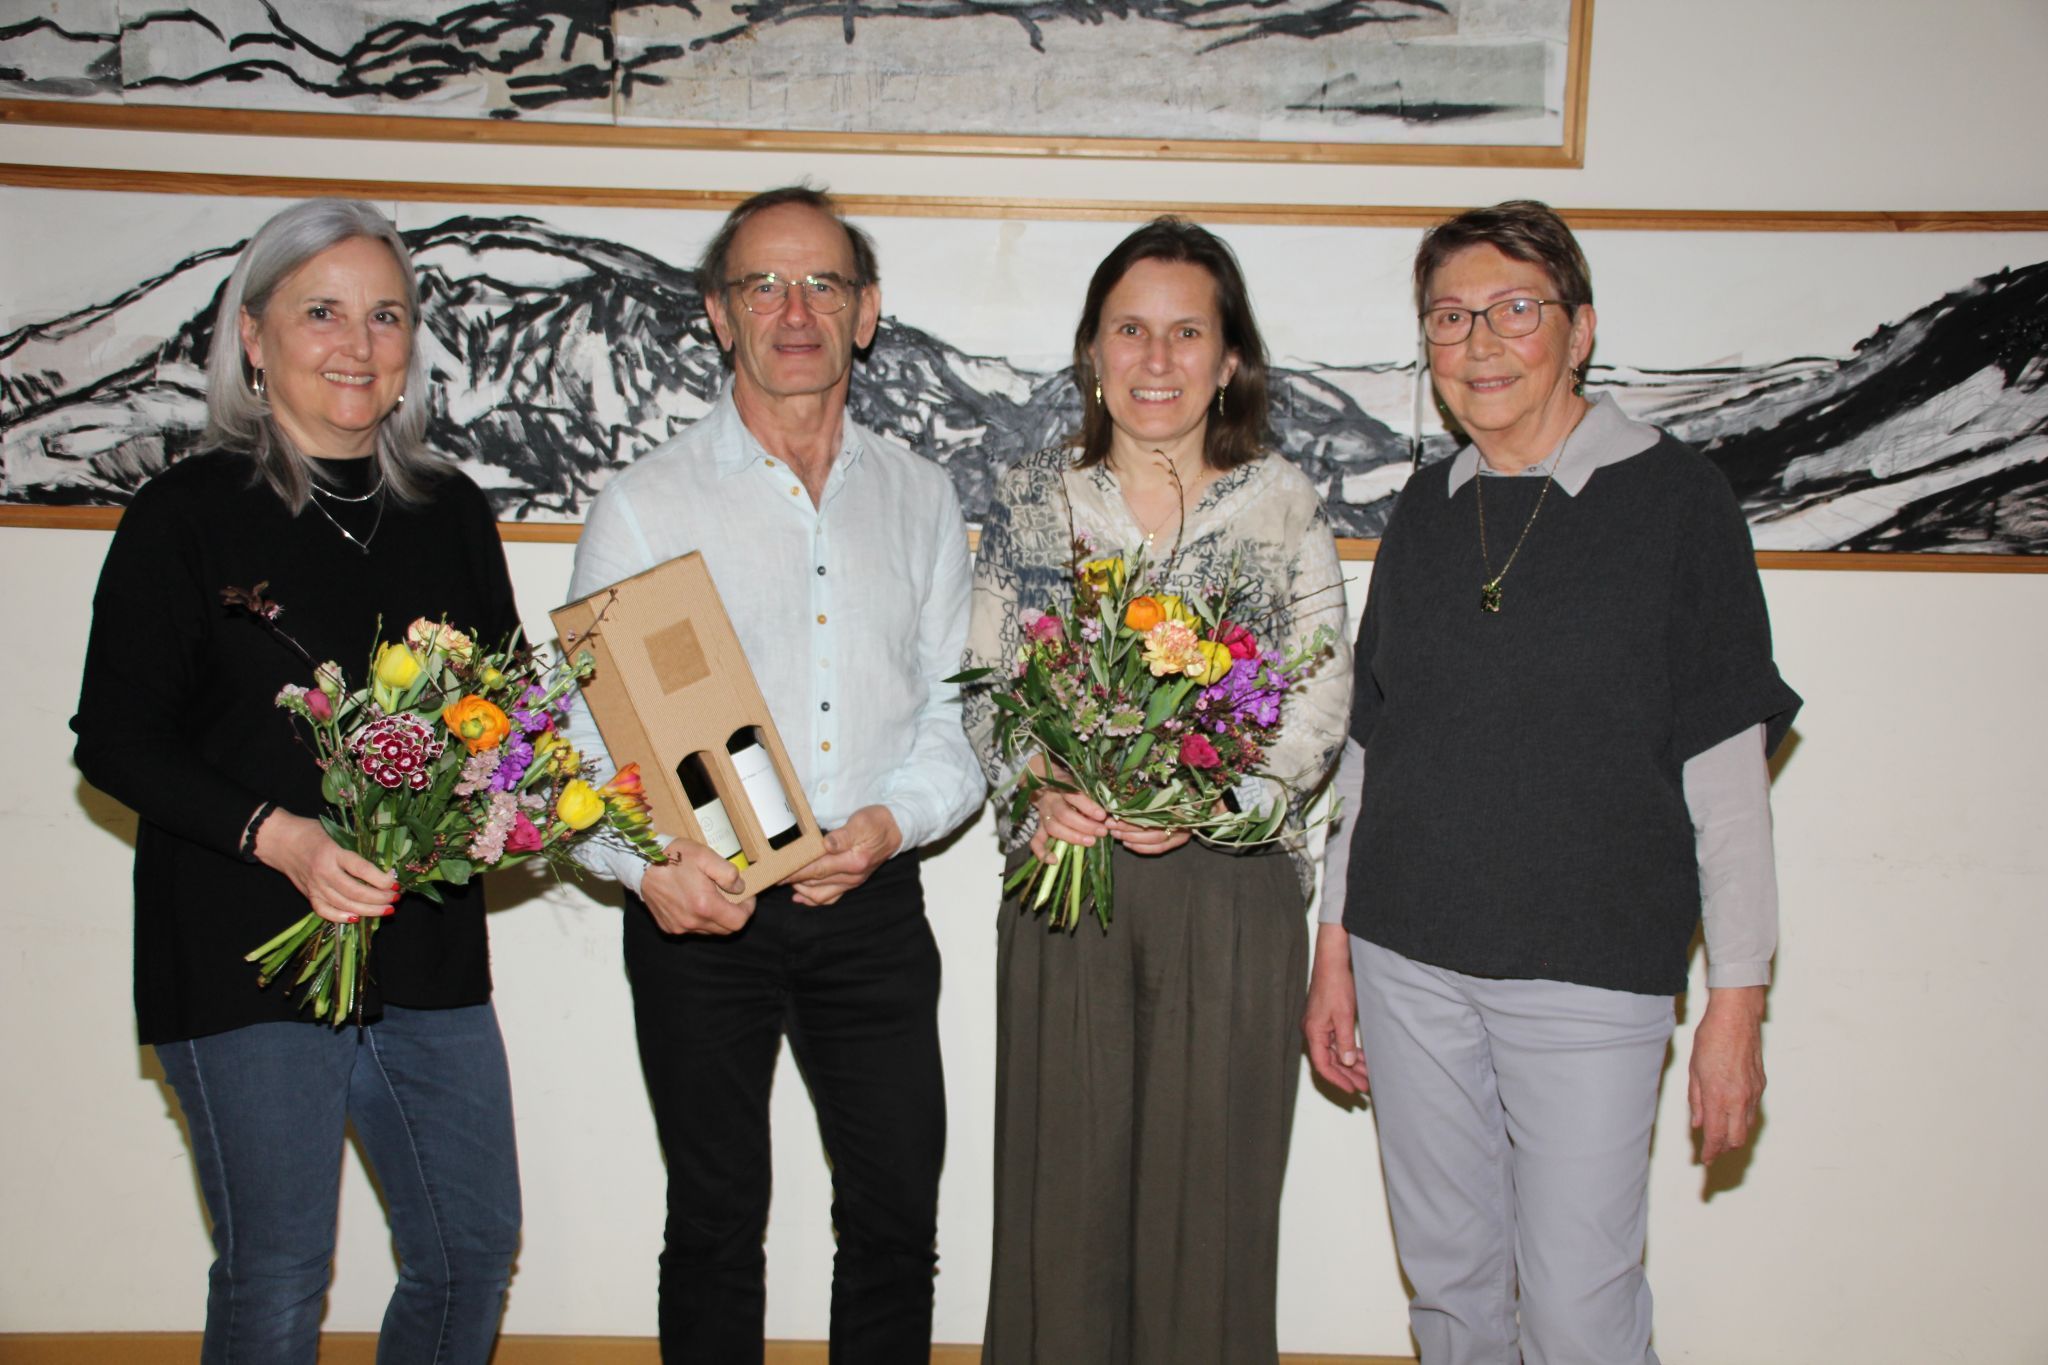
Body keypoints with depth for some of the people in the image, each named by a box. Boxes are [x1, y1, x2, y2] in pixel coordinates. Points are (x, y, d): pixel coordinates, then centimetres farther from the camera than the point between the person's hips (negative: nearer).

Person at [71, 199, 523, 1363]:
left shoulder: (451, 512, 9)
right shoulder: (188, 512, -4)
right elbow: (116, 741, -6)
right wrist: (279, 835, -20)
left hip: (429, 940, 5)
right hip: (247, 948, -4)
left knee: (475, 1245, 10)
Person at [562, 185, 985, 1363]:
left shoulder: (920, 500, 8)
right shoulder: (647, 504, -1)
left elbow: (951, 714, 7)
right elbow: (585, 728, -3)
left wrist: (892, 820, -12)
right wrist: (648, 858, -21)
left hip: (872, 906, 2)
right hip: (702, 913, -2)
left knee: (896, 1219, 10)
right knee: (716, 1221, 13)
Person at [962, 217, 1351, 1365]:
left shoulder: (1284, 503, 2)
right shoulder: (1033, 500, 6)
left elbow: (1324, 702, -1)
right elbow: (984, 686, 6)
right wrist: (1037, 792, -13)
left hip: (1231, 880, -1)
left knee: (1211, 1179, 8)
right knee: (1064, 1177, 9)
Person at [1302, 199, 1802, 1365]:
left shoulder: (1675, 498, -4)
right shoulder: (1426, 512, 8)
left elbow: (1728, 766, -5)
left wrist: (1738, 1000, -7)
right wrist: (1335, 947, 12)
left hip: (1591, 972, -4)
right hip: (1408, 960, 4)